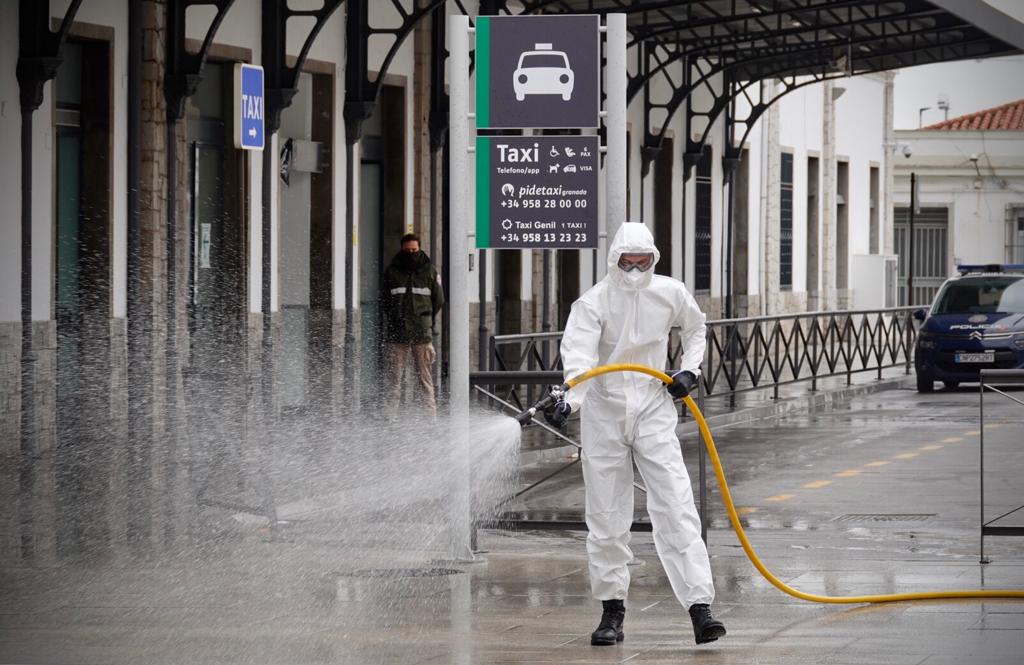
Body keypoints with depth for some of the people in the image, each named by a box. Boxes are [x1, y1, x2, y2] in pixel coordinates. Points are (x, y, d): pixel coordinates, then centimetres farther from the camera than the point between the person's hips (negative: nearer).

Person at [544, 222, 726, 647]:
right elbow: (579, 355, -27)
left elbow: (695, 328, 21)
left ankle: (700, 608, -13)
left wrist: (690, 369, 5)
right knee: (606, 519, 4)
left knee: (677, 509, -10)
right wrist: (569, 401, -44)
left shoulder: (670, 294, -1)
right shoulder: (594, 302, -11)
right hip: (604, 413, -1)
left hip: (654, 410, 1)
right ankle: (612, 611, 18)